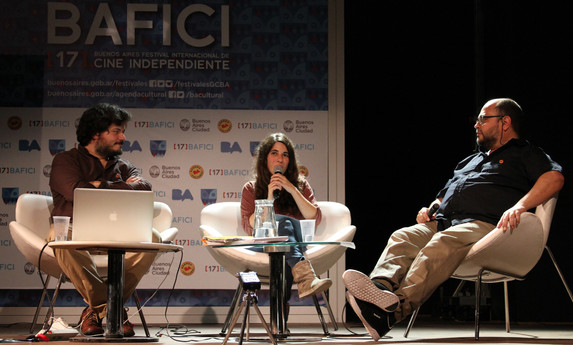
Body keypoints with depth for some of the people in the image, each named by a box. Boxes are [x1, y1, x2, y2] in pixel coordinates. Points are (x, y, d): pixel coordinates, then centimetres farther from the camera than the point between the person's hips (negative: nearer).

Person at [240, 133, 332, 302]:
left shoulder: (300, 184, 17)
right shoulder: (250, 189, 16)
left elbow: (315, 219, 2)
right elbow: (249, 227, 2)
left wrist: (293, 190, -5)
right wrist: (269, 199, -7)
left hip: (298, 241, 1)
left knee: (284, 222, -34)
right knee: (283, 221, -34)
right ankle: (304, 275, -64)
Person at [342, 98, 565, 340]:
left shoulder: (525, 154, 17)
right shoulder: (470, 161, 39)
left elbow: (555, 177, -4)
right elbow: (444, 195, 42)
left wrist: (519, 206, -21)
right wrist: (429, 208, 16)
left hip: (483, 225, -7)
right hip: (442, 222, 7)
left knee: (443, 243, -38)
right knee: (402, 238, -24)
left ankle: (397, 307, -60)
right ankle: (380, 288, -53)